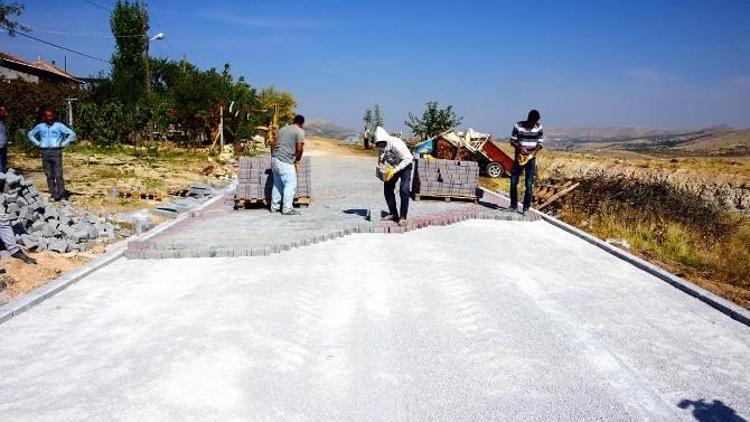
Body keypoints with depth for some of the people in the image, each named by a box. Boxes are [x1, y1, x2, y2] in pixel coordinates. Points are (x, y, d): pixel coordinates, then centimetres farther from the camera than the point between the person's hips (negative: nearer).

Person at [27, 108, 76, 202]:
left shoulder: (59, 126, 0)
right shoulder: (40, 127, 10)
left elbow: (72, 134, -2)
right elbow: (30, 134, 26)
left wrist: (64, 143, -5)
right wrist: (37, 143, 12)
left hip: (56, 152, -4)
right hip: (45, 153, 4)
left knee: (58, 175, -10)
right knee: (49, 176, 5)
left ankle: (62, 195, -9)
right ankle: (54, 195, 8)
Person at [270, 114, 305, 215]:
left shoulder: (283, 129, 19)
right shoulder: (300, 131, -3)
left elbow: (273, 144, 22)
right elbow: (300, 149, -14)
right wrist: (297, 160, 3)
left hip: (275, 159, 8)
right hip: (285, 161, -8)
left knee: (277, 184, 17)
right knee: (291, 184, -1)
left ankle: (274, 207, 23)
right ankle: (287, 209, -1)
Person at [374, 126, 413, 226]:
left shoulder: (396, 143, -33)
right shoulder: (380, 147, -13)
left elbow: (408, 159, -32)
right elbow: (380, 161, 2)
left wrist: (395, 170, -37)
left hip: (404, 166, -6)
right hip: (392, 168, 6)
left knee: (404, 190, -20)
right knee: (387, 188, 1)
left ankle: (403, 217, -14)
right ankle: (393, 214, 15)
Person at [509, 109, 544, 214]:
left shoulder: (539, 128, -3)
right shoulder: (518, 126, -6)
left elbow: (540, 143, 0)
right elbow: (512, 141, -2)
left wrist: (533, 153, -17)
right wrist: (520, 148, -20)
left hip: (531, 158, -1)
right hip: (519, 157, 1)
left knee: (529, 184, -5)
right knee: (513, 182, 2)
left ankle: (526, 208, 1)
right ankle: (513, 205, 16)